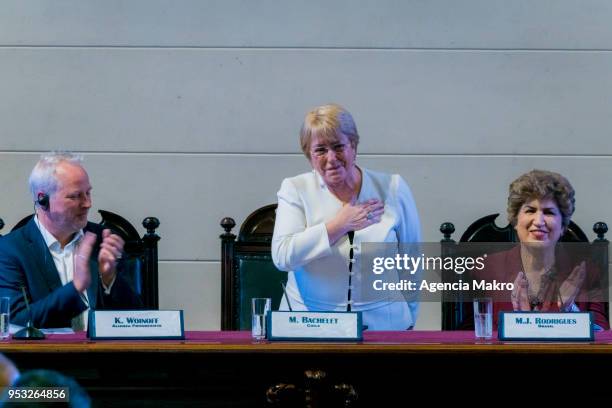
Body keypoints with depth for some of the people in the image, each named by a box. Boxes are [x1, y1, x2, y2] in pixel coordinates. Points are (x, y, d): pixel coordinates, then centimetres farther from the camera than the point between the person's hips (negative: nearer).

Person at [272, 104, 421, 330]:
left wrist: (409, 319, 15)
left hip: (383, 323, 1)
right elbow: (282, 256, -9)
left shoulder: (393, 189, 7)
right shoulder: (295, 190, 6)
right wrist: (339, 225, -8)